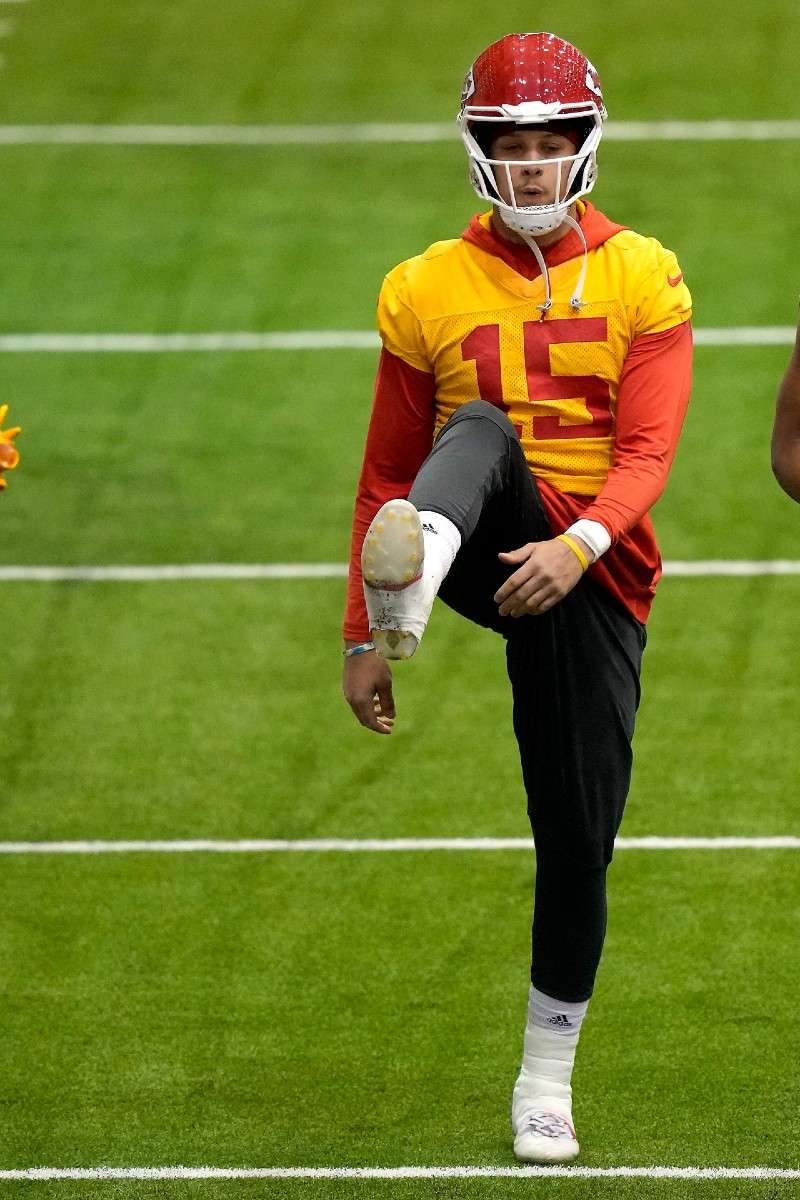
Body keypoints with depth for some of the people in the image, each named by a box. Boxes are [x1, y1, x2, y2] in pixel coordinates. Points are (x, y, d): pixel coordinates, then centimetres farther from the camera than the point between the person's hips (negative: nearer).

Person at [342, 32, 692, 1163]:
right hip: (486, 554, -1)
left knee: (578, 846, 1)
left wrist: (582, 543, -29)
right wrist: (363, 637, 7)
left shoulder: (643, 281, 3)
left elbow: (647, 450, -10)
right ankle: (406, 594, -69)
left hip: (588, 573, 1)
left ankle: (547, 1078, 20)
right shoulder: (429, 290, 6)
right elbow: (386, 476, 10)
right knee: (483, 431, -34)